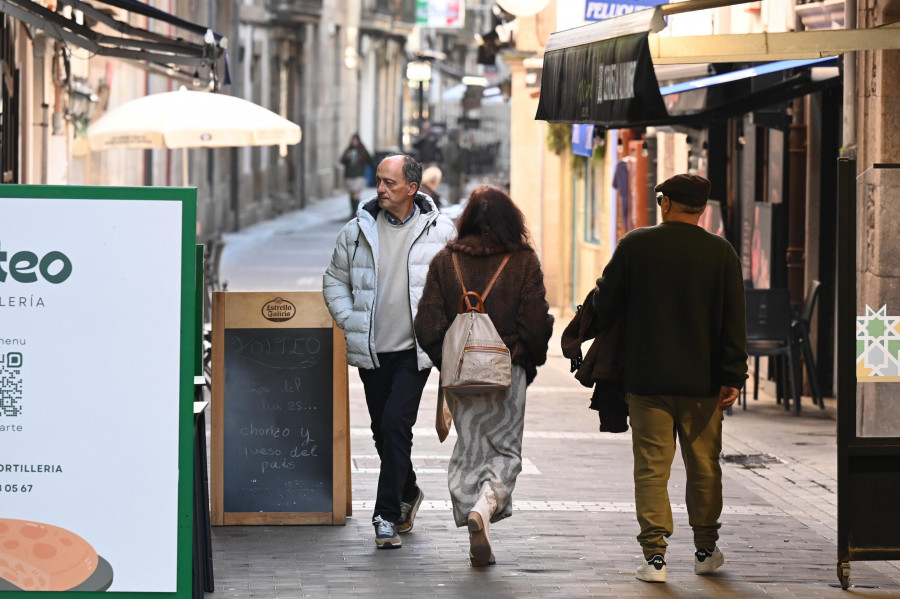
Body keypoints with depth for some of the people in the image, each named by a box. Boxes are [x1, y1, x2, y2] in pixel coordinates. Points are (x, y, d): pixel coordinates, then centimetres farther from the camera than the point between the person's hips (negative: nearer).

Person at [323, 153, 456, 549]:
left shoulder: (440, 231, -2)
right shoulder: (358, 231, 2)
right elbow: (335, 279, 14)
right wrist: (348, 321, 2)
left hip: (415, 349, -3)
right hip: (372, 350, 3)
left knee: (396, 425, -15)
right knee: (383, 431, 12)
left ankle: (387, 514, -11)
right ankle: (408, 493, 36)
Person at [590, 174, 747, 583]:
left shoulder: (635, 245, -3)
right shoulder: (721, 253, 0)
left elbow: (605, 307, 1)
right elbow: (734, 323, -3)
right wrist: (732, 377, -1)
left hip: (647, 380, -1)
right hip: (702, 382, 1)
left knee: (651, 468, 2)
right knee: (704, 467, 13)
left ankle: (654, 556, -4)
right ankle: (705, 551, 23)